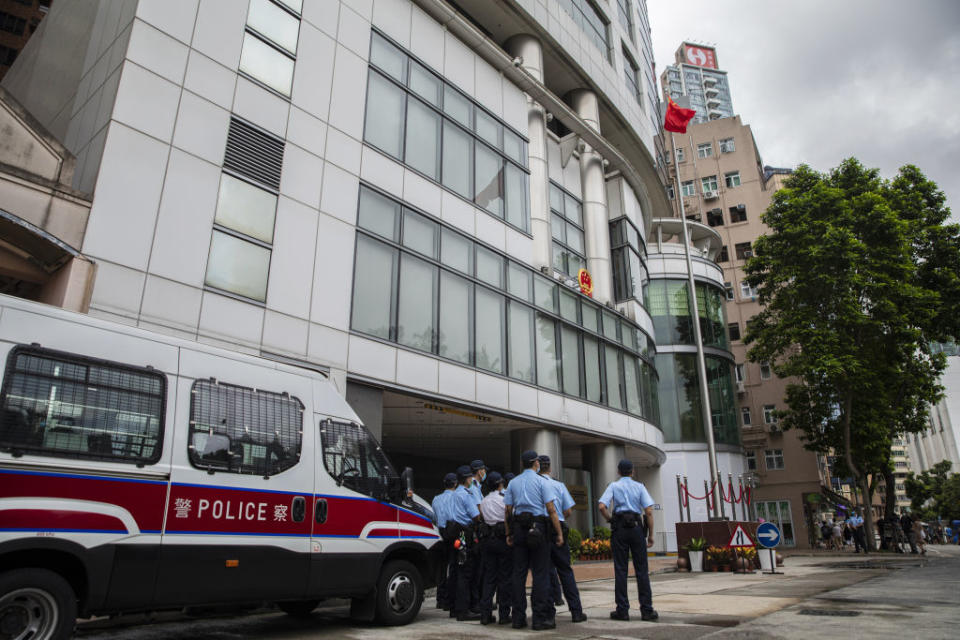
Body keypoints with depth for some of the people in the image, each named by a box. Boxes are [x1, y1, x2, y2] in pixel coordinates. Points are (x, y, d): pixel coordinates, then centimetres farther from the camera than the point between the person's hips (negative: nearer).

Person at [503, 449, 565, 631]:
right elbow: (551, 509, -8)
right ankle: (540, 618, -1)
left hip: (518, 528, 4)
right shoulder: (541, 481, -3)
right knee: (541, 573, -1)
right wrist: (559, 533, -5)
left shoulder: (513, 483, 10)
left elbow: (508, 510, 8)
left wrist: (508, 534, 13)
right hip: (538, 527, -4)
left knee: (519, 572, 7)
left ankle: (518, 618, 11)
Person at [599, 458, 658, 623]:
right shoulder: (639, 486, 8)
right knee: (641, 570, 3)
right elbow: (649, 511, -2)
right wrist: (651, 534, 2)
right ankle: (647, 610, 3)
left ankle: (622, 610, 3)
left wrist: (610, 520, 7)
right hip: (636, 527, 1)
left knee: (620, 569, 2)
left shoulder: (613, 486, 6)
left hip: (619, 528, -1)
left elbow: (602, 506, -9)